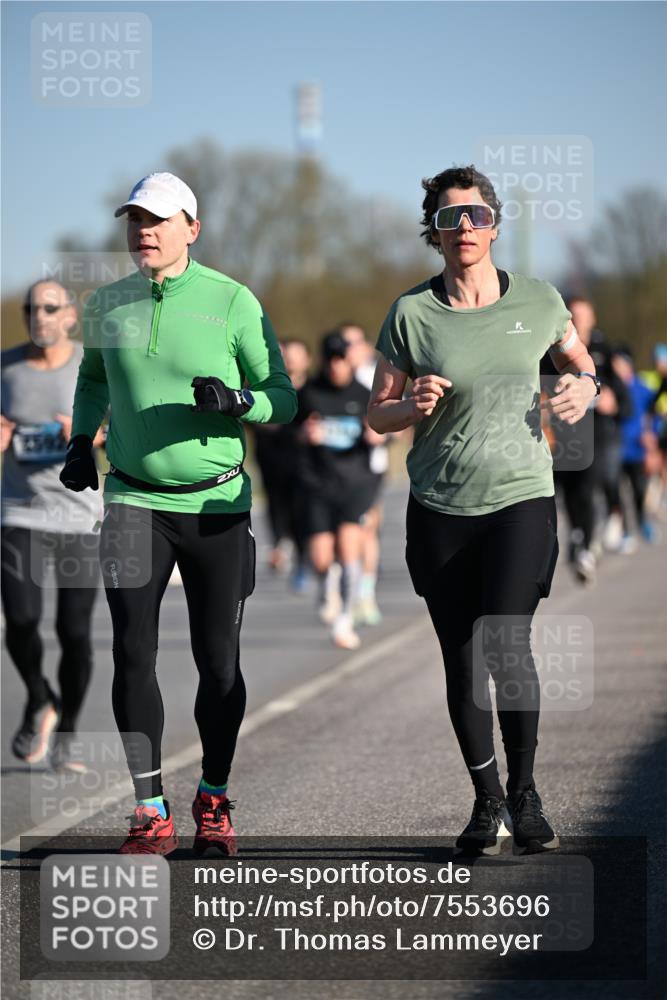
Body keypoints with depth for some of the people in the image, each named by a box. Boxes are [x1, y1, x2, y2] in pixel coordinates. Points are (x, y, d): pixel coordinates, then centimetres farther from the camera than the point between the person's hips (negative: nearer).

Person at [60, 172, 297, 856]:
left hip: (216, 503, -2)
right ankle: (150, 814, 1)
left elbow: (283, 396, -1)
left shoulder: (232, 303, -4)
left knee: (218, 661, 2)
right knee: (132, 654, -6)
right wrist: (80, 441, 13)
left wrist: (238, 401, -21)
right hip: (134, 498, 2)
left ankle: (213, 803, 19)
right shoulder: (107, 305, 6)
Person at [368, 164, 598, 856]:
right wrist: (412, 406, -16)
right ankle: (487, 802, 22)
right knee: (460, 661, 5)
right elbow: (376, 414, 5)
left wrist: (583, 387, -3)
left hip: (521, 499, -1)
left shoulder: (538, 302, 1)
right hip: (439, 510, 1)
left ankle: (524, 791, 2)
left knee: (505, 642, -17)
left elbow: (579, 360, 20)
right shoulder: (411, 314, -2)